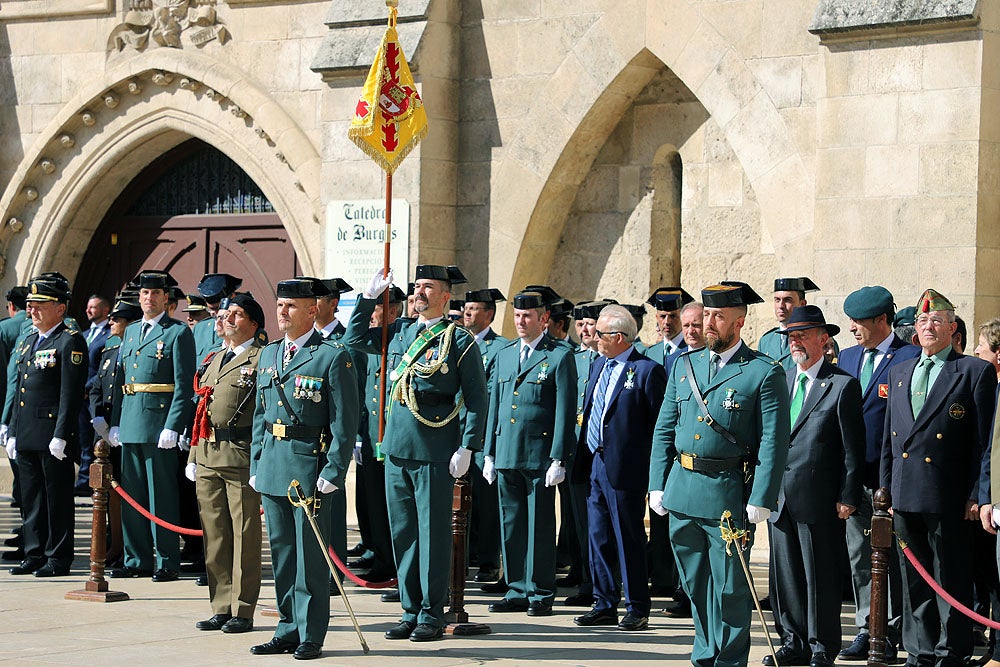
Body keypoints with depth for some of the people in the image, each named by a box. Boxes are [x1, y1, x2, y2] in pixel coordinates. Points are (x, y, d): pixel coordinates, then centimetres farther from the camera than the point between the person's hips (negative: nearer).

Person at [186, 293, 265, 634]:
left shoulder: (261, 359, -3)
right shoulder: (214, 360, 20)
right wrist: (193, 456, 17)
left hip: (242, 456, -7)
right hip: (207, 458, 7)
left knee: (244, 536, -2)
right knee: (214, 535, 9)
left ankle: (242, 612, 3)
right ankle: (221, 608, 15)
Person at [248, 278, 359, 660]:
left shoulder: (333, 357, -6)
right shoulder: (268, 355, 15)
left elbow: (345, 422, -8)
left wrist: (333, 472, -14)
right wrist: (256, 466, 13)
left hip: (310, 467, -7)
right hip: (273, 467, 7)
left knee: (310, 555, -3)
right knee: (281, 552, 11)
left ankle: (310, 636, 3)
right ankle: (288, 629, 19)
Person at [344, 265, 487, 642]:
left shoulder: (459, 341, -3)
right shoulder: (399, 332, 13)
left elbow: (477, 399, -4)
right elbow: (355, 338, 25)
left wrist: (467, 448, -11)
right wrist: (369, 295, 14)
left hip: (435, 451, -6)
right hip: (396, 447, 6)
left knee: (433, 533, 0)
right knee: (402, 532, 10)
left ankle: (432, 616, 6)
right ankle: (411, 612, 18)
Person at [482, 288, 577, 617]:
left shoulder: (560, 356, -3)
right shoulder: (504, 355, 15)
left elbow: (565, 411, -7)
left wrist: (558, 460, -12)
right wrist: (489, 454, 13)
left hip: (540, 456, -6)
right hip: (506, 455, 6)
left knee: (540, 526, -1)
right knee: (511, 525, 8)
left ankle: (541, 594, 6)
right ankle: (517, 591, 16)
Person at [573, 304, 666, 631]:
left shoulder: (647, 370, -10)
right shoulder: (600, 365, 14)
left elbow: (660, 424, -10)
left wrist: (654, 472, -12)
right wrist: (584, 454, 13)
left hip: (625, 469, -8)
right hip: (596, 465, 8)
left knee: (628, 539, 0)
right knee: (599, 538, 12)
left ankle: (637, 609, 9)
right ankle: (605, 606, 20)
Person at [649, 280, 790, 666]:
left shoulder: (764, 373, -6)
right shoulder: (685, 365, 11)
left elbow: (773, 442, -9)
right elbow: (664, 430, 14)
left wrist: (760, 501, -15)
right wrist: (657, 485, 7)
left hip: (729, 494, -5)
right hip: (681, 490, 6)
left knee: (728, 587, 0)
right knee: (695, 584, 14)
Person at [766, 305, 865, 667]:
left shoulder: (842, 385, -4)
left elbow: (853, 447, -5)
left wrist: (848, 497, -9)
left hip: (817, 500, -6)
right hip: (779, 497, 6)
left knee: (820, 576, -1)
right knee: (786, 573, 10)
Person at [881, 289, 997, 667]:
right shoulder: (899, 374, 17)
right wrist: (886, 490, 13)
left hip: (948, 498, -5)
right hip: (905, 496, 6)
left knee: (951, 580, -1)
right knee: (915, 580, 11)